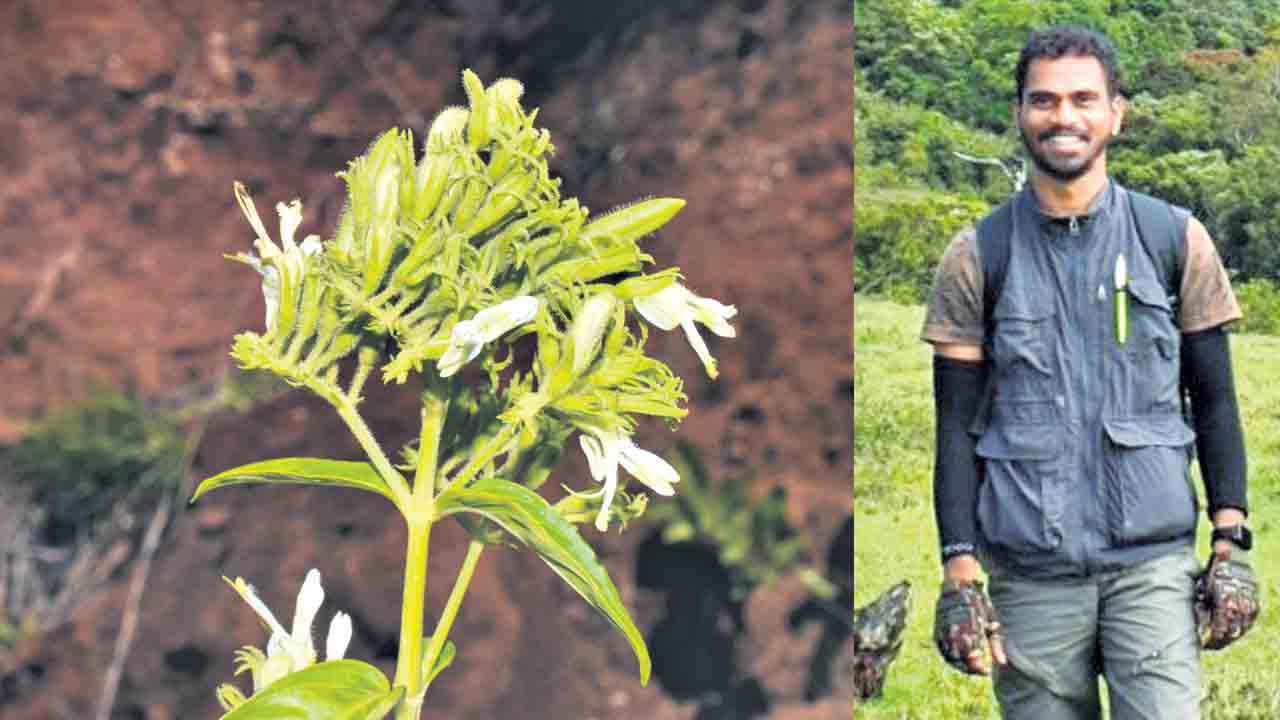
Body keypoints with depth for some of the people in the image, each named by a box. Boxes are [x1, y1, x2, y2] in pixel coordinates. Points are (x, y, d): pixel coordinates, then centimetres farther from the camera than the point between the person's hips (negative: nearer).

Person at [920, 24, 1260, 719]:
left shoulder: (1176, 240, 5)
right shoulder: (976, 259, 3)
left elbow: (1214, 401, 9)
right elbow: (958, 428, 3)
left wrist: (1231, 544, 1)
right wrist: (959, 572, -4)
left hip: (1154, 564, 0)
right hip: (1030, 575, 0)